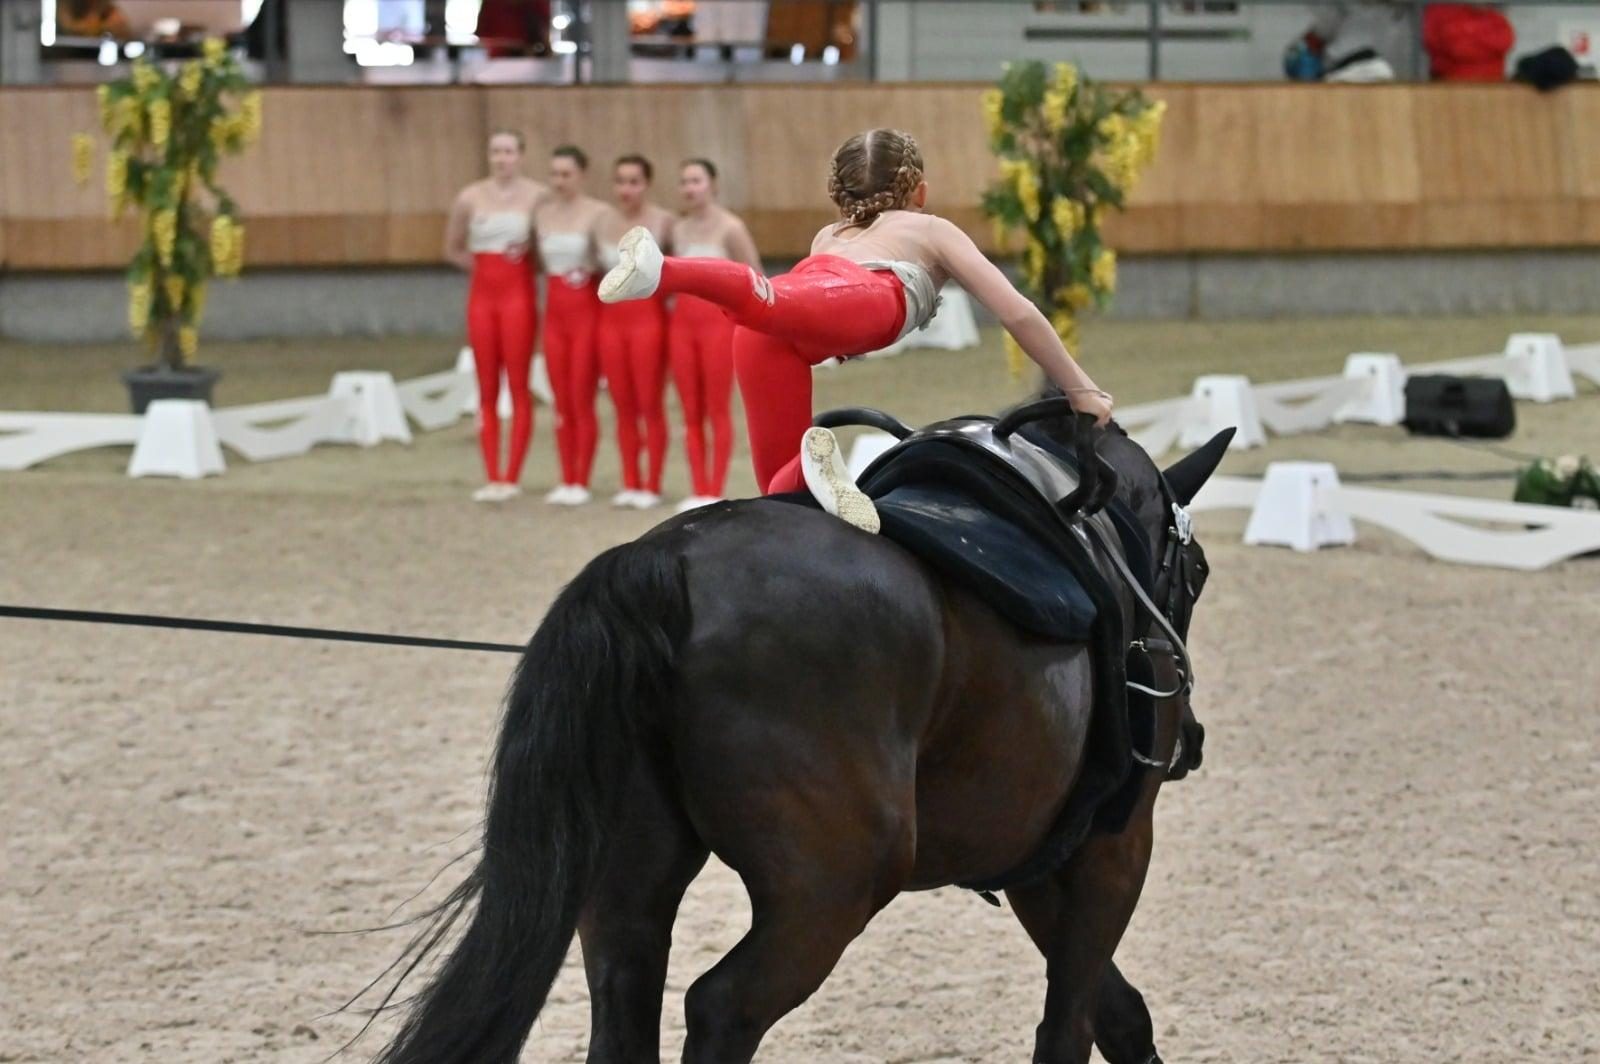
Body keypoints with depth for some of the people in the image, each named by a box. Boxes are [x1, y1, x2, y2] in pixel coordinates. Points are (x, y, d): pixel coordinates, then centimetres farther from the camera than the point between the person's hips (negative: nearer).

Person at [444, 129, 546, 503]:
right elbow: (453, 248, 15)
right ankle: (491, 476, 6)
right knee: (487, 390, 4)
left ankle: (512, 477, -1)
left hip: (519, 295, -3)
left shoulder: (536, 196, -4)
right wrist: (481, 265, 4)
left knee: (518, 386, -3)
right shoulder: (471, 198, 4)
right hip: (482, 295, 3)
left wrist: (527, 256, -10)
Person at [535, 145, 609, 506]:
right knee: (561, 402, 6)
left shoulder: (598, 213, -9)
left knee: (582, 400, -2)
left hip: (587, 310, -5)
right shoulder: (542, 212, 7)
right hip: (555, 312, 5)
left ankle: (582, 482, 3)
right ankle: (566, 480, 11)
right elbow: (542, 259, 13)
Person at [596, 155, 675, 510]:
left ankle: (652, 486, 5)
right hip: (611, 318, 4)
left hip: (649, 317, -4)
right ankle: (630, 483, 14)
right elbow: (600, 267, 11)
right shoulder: (604, 222, 5)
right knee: (623, 406, 8)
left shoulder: (663, 221, -8)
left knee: (650, 404, 0)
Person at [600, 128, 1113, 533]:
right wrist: (1081, 390, 37)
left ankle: (813, 466, -27)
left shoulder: (828, 237, 48)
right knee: (774, 303, -35)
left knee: (783, 489, 5)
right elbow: (1018, 314, 31)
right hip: (855, 296, -4)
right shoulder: (933, 231, 38)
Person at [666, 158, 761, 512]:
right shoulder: (679, 229, 10)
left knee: (718, 410, -1)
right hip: (683, 321, 6)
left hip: (719, 319, -6)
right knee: (691, 413, 5)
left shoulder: (729, 227, -8)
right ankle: (698, 490, 9)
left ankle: (715, 491, 2)